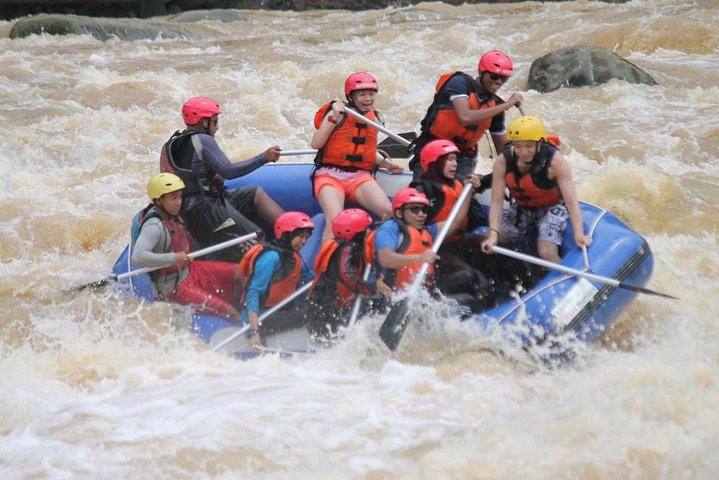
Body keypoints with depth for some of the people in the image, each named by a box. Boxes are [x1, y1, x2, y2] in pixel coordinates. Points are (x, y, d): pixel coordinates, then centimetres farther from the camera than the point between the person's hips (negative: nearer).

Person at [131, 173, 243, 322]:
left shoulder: (173, 216, 3)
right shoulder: (154, 226, -25)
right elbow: (137, 258, -39)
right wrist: (174, 258, -34)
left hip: (189, 271, 9)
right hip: (174, 288, -9)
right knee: (230, 313, -18)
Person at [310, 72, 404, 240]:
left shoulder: (375, 118, 15)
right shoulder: (337, 113, -1)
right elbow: (316, 144, -11)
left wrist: (384, 162, 12)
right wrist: (333, 119, -17)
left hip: (360, 176, 4)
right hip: (330, 174, -4)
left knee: (389, 212, -20)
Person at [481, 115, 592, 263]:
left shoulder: (555, 161, -29)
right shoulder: (503, 162, -22)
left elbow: (571, 202, -34)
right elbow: (497, 202, -23)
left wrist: (579, 234, -48)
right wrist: (493, 234, -38)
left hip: (552, 208, -4)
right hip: (521, 209, 4)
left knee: (547, 253, -25)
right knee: (489, 243, -8)